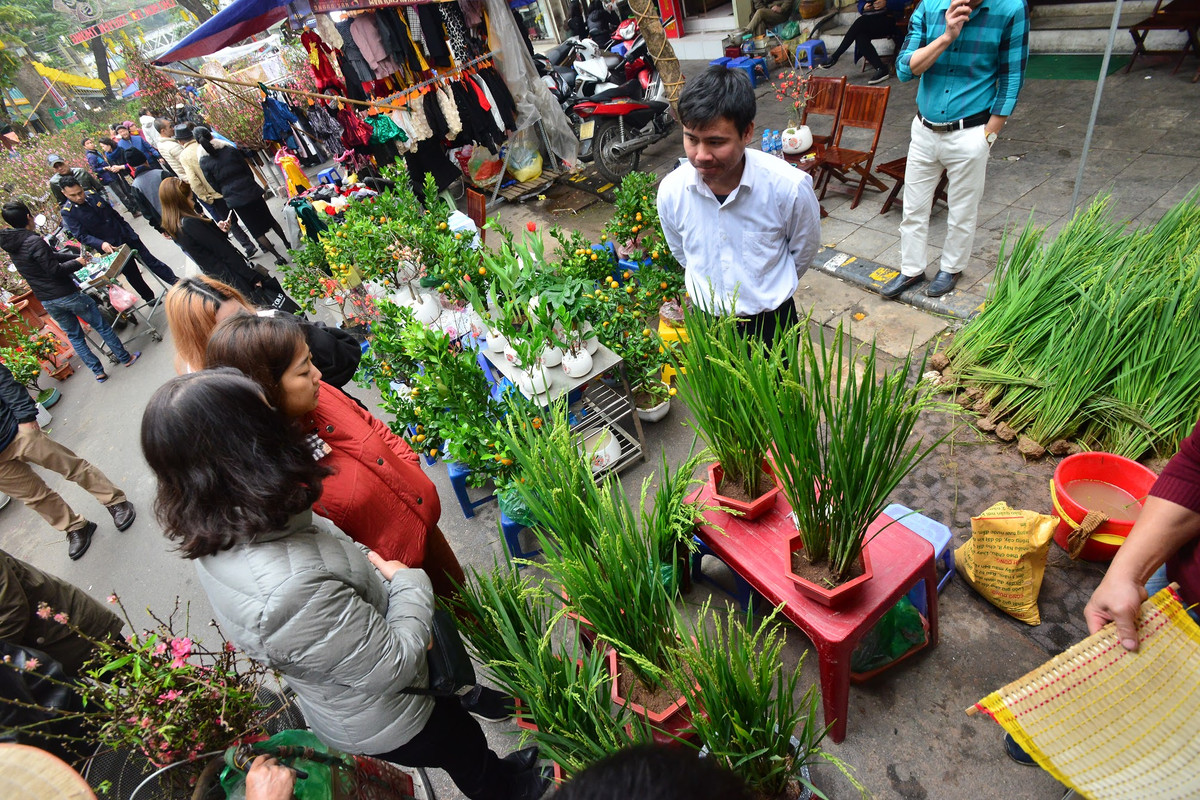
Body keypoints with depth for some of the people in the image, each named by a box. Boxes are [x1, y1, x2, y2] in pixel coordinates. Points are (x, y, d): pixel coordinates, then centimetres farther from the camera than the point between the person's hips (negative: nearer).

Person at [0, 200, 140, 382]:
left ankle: (98, 371, 21)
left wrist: (76, 258, 17)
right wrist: (77, 263, -5)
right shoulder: (34, 242, -21)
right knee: (101, 326, 9)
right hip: (66, 295, -8)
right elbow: (55, 270, -21)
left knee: (74, 336, 17)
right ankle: (125, 358, 19)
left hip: (46, 301, 8)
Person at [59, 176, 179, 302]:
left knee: (151, 261, 6)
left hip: (127, 237, 3)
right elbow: (82, 235, -16)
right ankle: (150, 299, 18)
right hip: (111, 248, -3)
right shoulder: (68, 213, -9)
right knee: (132, 275, 7)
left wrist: (130, 232, 15)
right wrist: (101, 244, -33)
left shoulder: (93, 197, 4)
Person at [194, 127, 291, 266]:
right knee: (270, 219, 19)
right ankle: (288, 244, 27)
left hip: (234, 198, -1)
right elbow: (248, 170, 2)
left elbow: (215, 186, 1)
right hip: (250, 190, 2)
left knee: (256, 229, 6)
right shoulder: (230, 149, -2)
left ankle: (278, 257, 3)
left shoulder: (204, 162, -4)